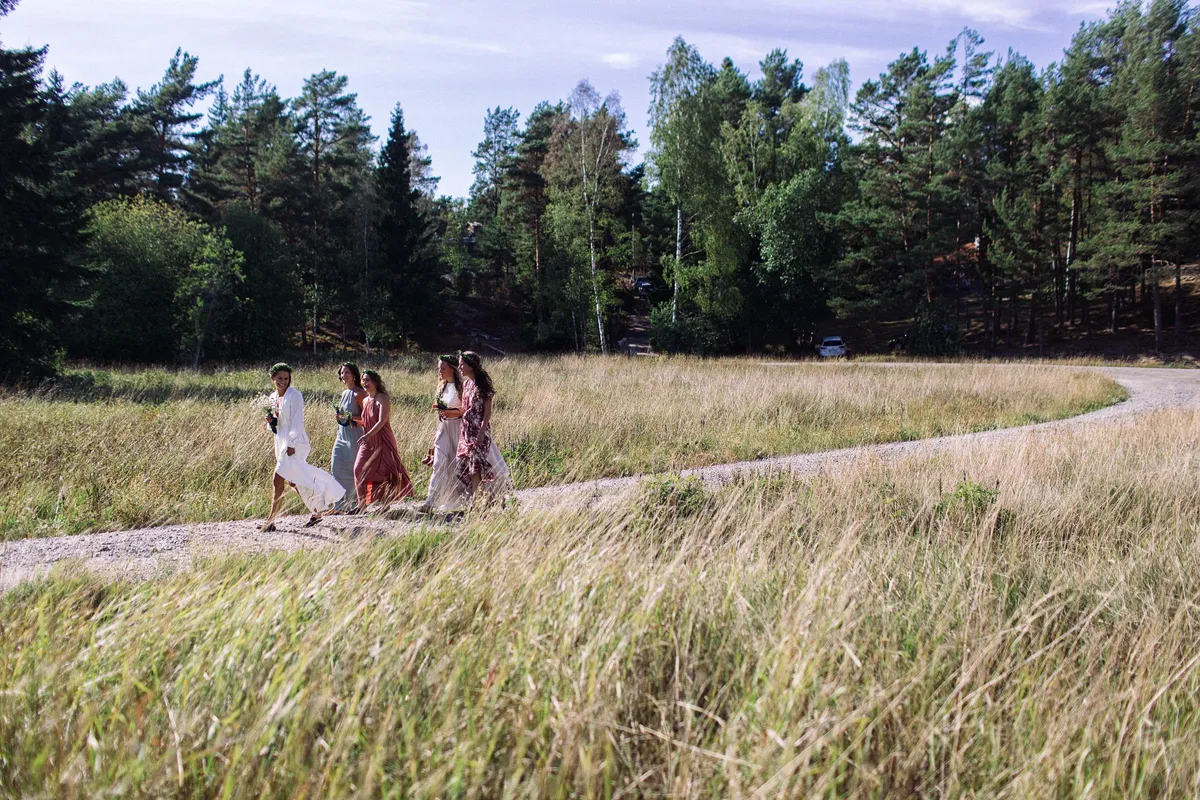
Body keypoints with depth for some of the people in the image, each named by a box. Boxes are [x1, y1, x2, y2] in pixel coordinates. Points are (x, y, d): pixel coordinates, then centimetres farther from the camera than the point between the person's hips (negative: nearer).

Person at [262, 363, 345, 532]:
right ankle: (316, 512, 24)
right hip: (280, 442, 8)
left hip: (294, 443, -8)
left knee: (278, 481, -12)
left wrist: (291, 444, -20)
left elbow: (297, 421, -15)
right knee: (293, 482, 12)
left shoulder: (294, 395, -10)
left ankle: (270, 520, -7)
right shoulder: (273, 397, 12)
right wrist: (270, 421, -3)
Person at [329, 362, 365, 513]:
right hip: (342, 435, 8)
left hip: (354, 435, -8)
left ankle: (357, 504, 6)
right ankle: (340, 505, 7)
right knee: (337, 469, 4)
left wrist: (350, 417, -22)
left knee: (354, 470, -3)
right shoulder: (344, 393, 15)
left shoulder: (359, 394, -10)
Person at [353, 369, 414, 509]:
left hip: (382, 441, -7)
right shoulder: (365, 400, 12)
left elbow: (382, 421, -20)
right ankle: (362, 504, 0)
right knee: (359, 470, -6)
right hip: (368, 441, 7)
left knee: (386, 472, -3)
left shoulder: (383, 399, -10)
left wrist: (367, 435, -27)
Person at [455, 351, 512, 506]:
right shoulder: (466, 383, 13)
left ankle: (472, 500, -6)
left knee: (476, 465, -8)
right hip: (467, 430, 8)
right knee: (465, 465, 6)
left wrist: (481, 432, -19)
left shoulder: (482, 384, -10)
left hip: (479, 431, -8)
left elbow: (488, 411, -13)